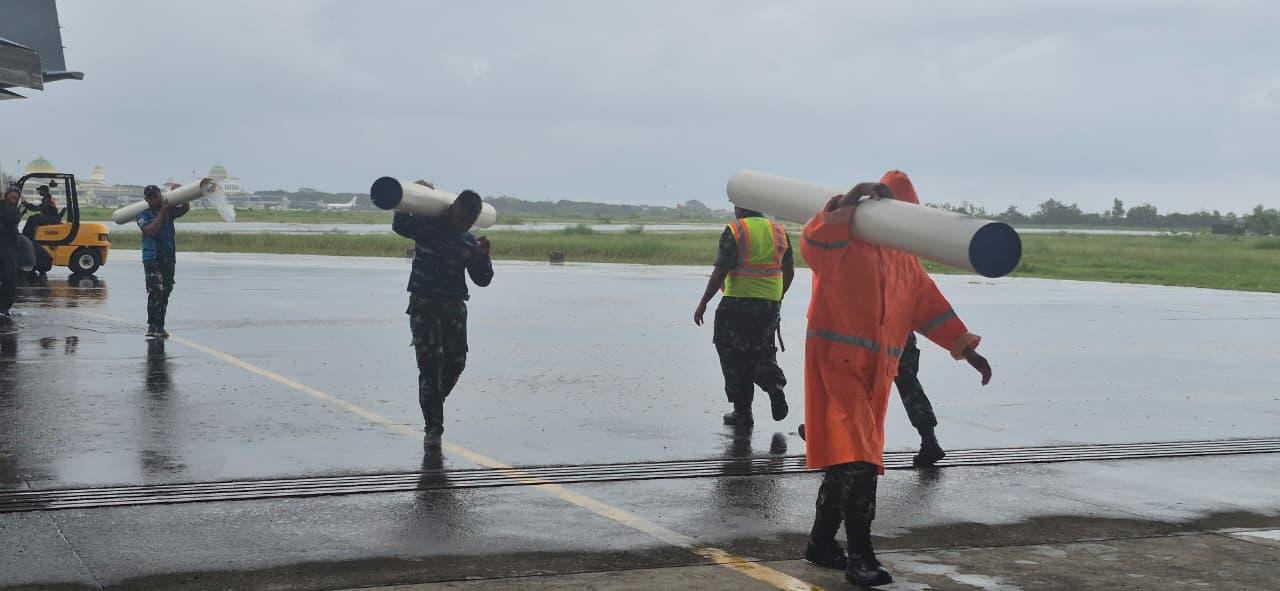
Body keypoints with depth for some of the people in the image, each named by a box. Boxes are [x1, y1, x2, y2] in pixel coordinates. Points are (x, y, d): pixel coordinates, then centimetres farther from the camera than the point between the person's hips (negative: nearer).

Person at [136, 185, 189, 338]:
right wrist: (162, 213, -15)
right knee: (155, 291, -16)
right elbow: (151, 230, -16)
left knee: (165, 292, 7)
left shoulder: (169, 211, 12)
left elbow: (186, 208, 13)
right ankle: (152, 326, -19)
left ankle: (160, 326, 13)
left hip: (169, 258, 5)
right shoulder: (144, 215, -1)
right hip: (152, 258, -5)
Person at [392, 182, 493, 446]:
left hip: (455, 307, 4)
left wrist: (483, 257, -14)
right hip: (424, 305, -4)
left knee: (456, 362, 5)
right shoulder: (426, 225, -4)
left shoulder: (470, 242, 3)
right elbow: (400, 226, -12)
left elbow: (482, 280, 3)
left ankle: (433, 404, 32)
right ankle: (432, 427, -5)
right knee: (430, 364, -9)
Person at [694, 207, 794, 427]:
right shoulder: (778, 231, 8)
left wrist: (703, 303, -6)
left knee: (734, 358, 7)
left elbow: (720, 271, -13)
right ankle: (775, 386, -6)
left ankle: (742, 412, 9)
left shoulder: (735, 231, -9)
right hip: (770, 305, 5)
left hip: (738, 304, -5)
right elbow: (789, 271, 11)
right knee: (762, 352, 20)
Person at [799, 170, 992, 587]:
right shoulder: (843, 240, -3)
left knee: (848, 459, 14)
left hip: (877, 371, 7)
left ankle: (821, 543, 28)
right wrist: (850, 199, -28)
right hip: (835, 362, -7)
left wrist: (967, 350, 15)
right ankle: (859, 558, -15)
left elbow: (929, 305, 20)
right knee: (855, 459, -15)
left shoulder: (904, 260, 19)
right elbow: (812, 243, -25)